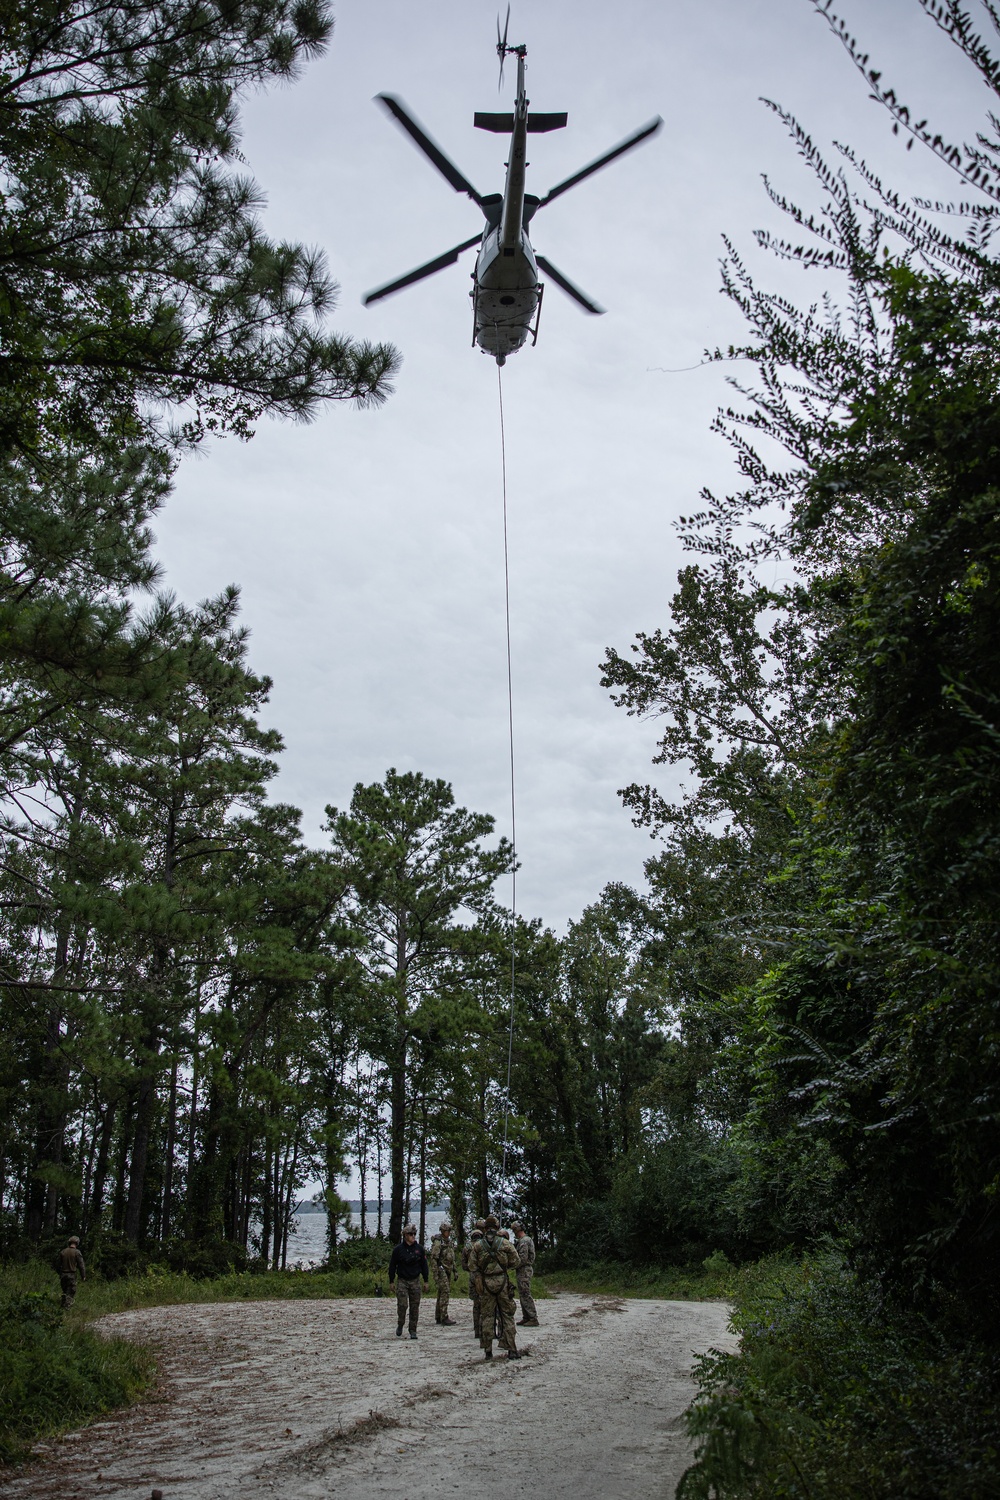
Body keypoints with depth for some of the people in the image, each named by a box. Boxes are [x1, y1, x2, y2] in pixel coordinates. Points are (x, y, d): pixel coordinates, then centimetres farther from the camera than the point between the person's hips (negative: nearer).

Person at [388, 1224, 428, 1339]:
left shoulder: (419, 1249, 3)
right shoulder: (398, 1249, -4)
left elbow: (424, 1265, 9)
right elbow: (392, 1266, 3)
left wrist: (426, 1281, 8)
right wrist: (391, 1282, 2)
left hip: (415, 1281, 2)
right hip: (402, 1281, -2)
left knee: (415, 1306, 2)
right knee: (402, 1305, -10)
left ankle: (413, 1331, 13)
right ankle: (400, 1325, 15)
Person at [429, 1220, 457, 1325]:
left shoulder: (450, 1242, 12)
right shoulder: (438, 1242, -14)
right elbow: (433, 1258, -17)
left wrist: (454, 1270, 18)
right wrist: (436, 1274, -20)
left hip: (448, 1271, 9)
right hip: (441, 1271, -9)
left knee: (442, 1293, 11)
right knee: (445, 1292, -13)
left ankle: (438, 1317, 17)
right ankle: (444, 1317, -12)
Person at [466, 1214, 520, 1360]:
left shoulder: (477, 1246, 0)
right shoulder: (505, 1244, -5)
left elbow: (472, 1267, 0)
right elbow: (514, 1262, 1)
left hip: (486, 1283, 1)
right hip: (502, 1282, -1)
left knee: (486, 1316, 9)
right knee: (507, 1315, 5)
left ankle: (488, 1350, 9)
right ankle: (511, 1349, 1)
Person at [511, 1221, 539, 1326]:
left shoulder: (524, 1241, -17)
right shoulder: (528, 1239, 16)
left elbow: (523, 1258, -23)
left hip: (524, 1270, -11)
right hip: (524, 1270, 11)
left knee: (525, 1295, -9)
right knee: (523, 1294, 14)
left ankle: (533, 1319, -10)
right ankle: (526, 1317, 18)